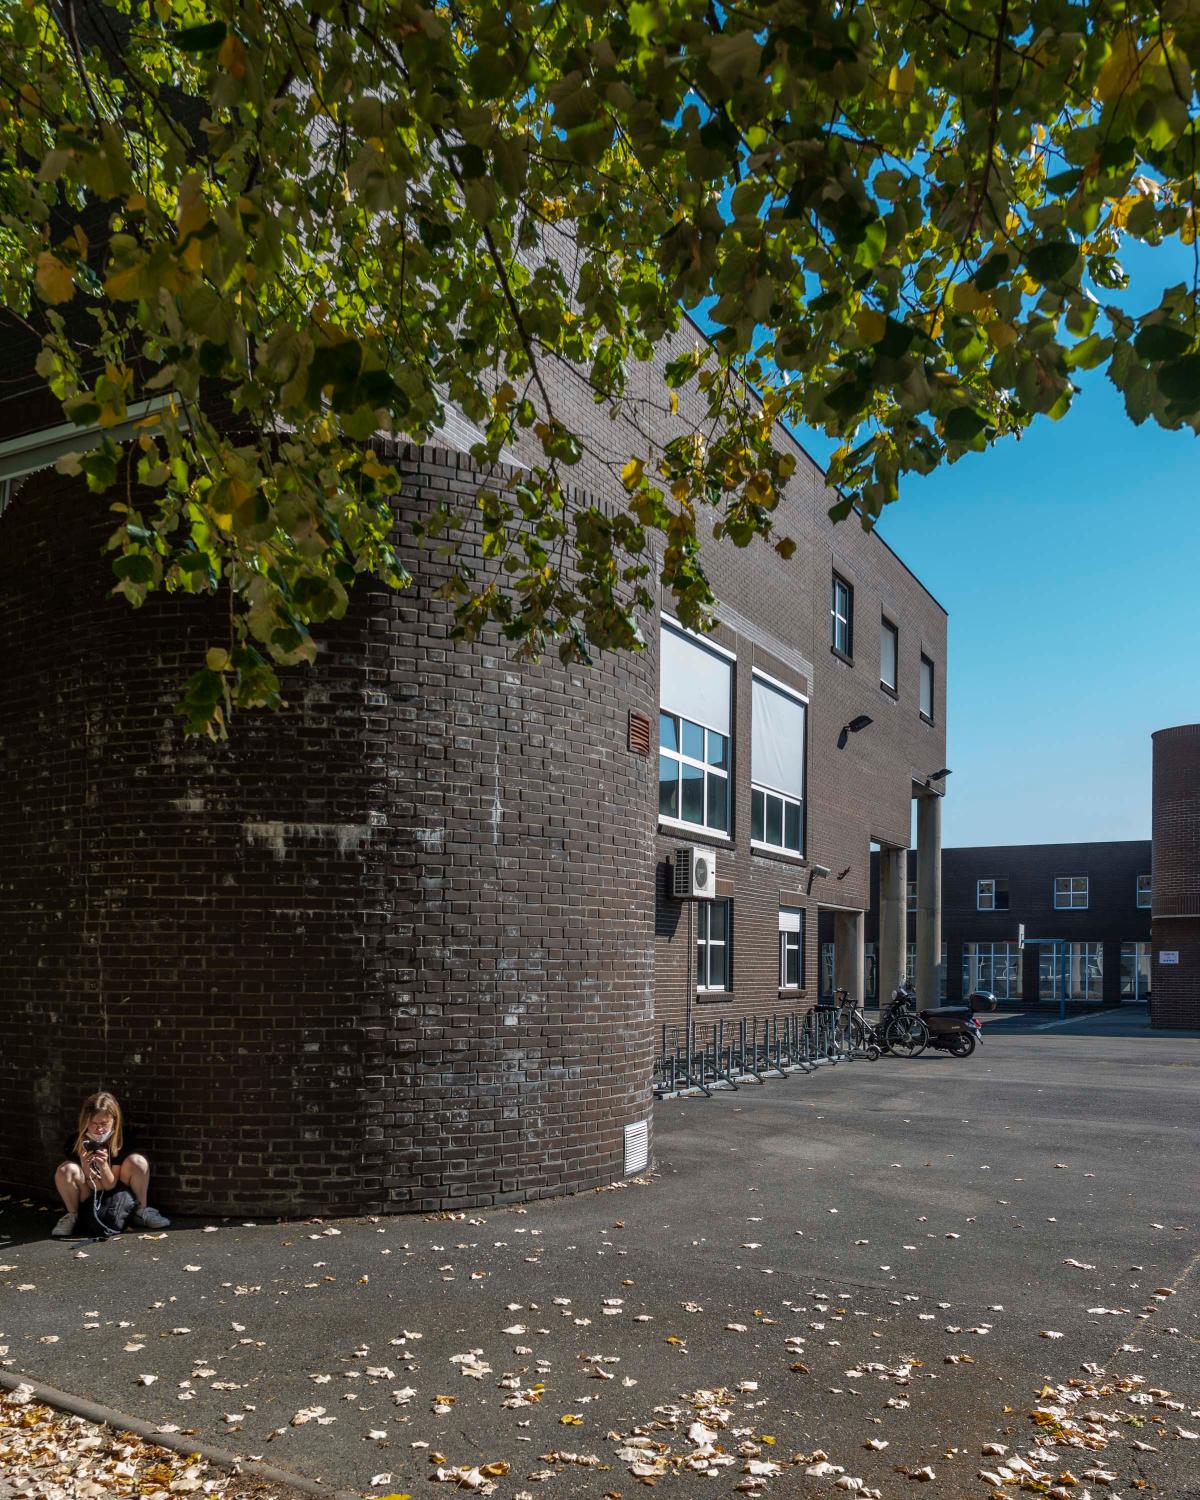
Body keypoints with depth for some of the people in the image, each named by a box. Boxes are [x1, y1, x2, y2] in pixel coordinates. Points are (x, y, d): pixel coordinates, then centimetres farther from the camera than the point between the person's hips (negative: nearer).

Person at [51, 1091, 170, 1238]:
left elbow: (110, 1185, -13)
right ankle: (72, 1216, -4)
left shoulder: (120, 1141, -14)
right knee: (66, 1169, -28)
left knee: (137, 1161, -24)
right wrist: (85, 1167, -35)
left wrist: (103, 1166, -34)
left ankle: (141, 1211, -4)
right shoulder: (76, 1142, -17)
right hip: (88, 1202, -1)